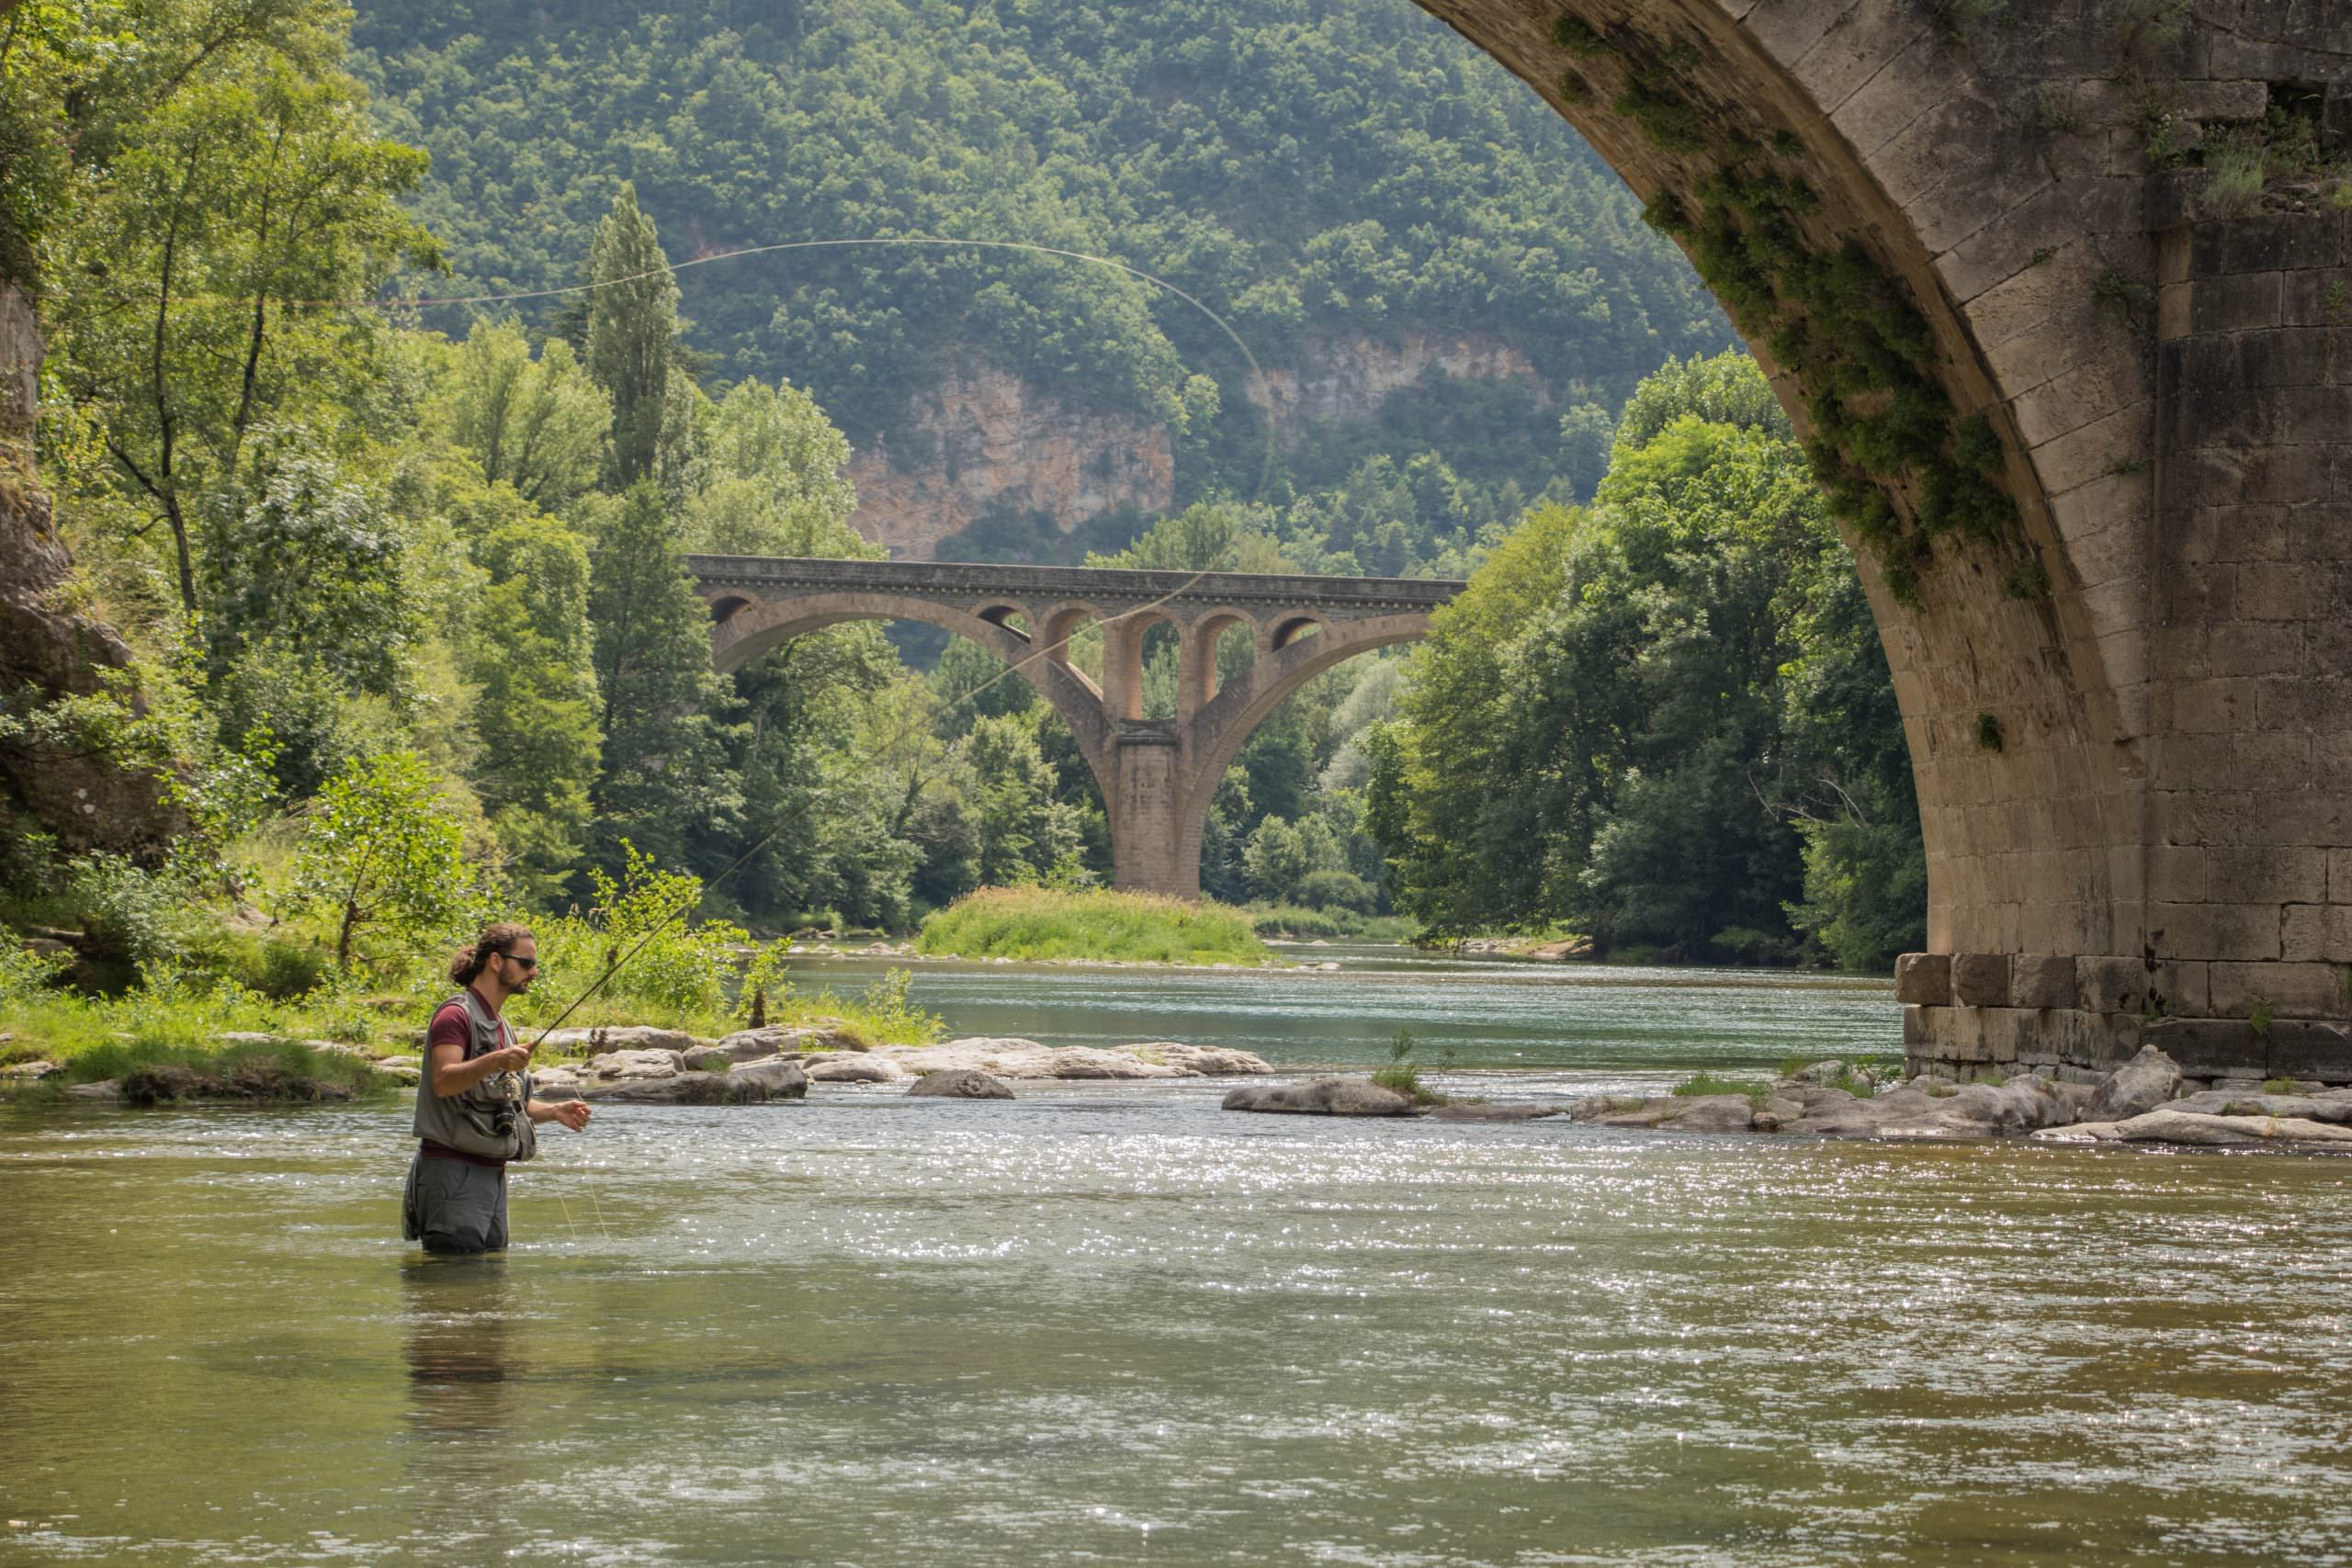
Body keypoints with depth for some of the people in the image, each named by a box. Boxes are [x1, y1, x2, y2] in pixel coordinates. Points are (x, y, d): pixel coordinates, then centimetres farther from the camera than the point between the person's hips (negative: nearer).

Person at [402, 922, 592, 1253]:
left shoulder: (500, 1026, 21)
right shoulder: (456, 1015, -8)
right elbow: (443, 1082, -23)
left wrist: (555, 1112, 9)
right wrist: (495, 1062, -38)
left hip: (492, 1172, 9)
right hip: (453, 1171, -9)